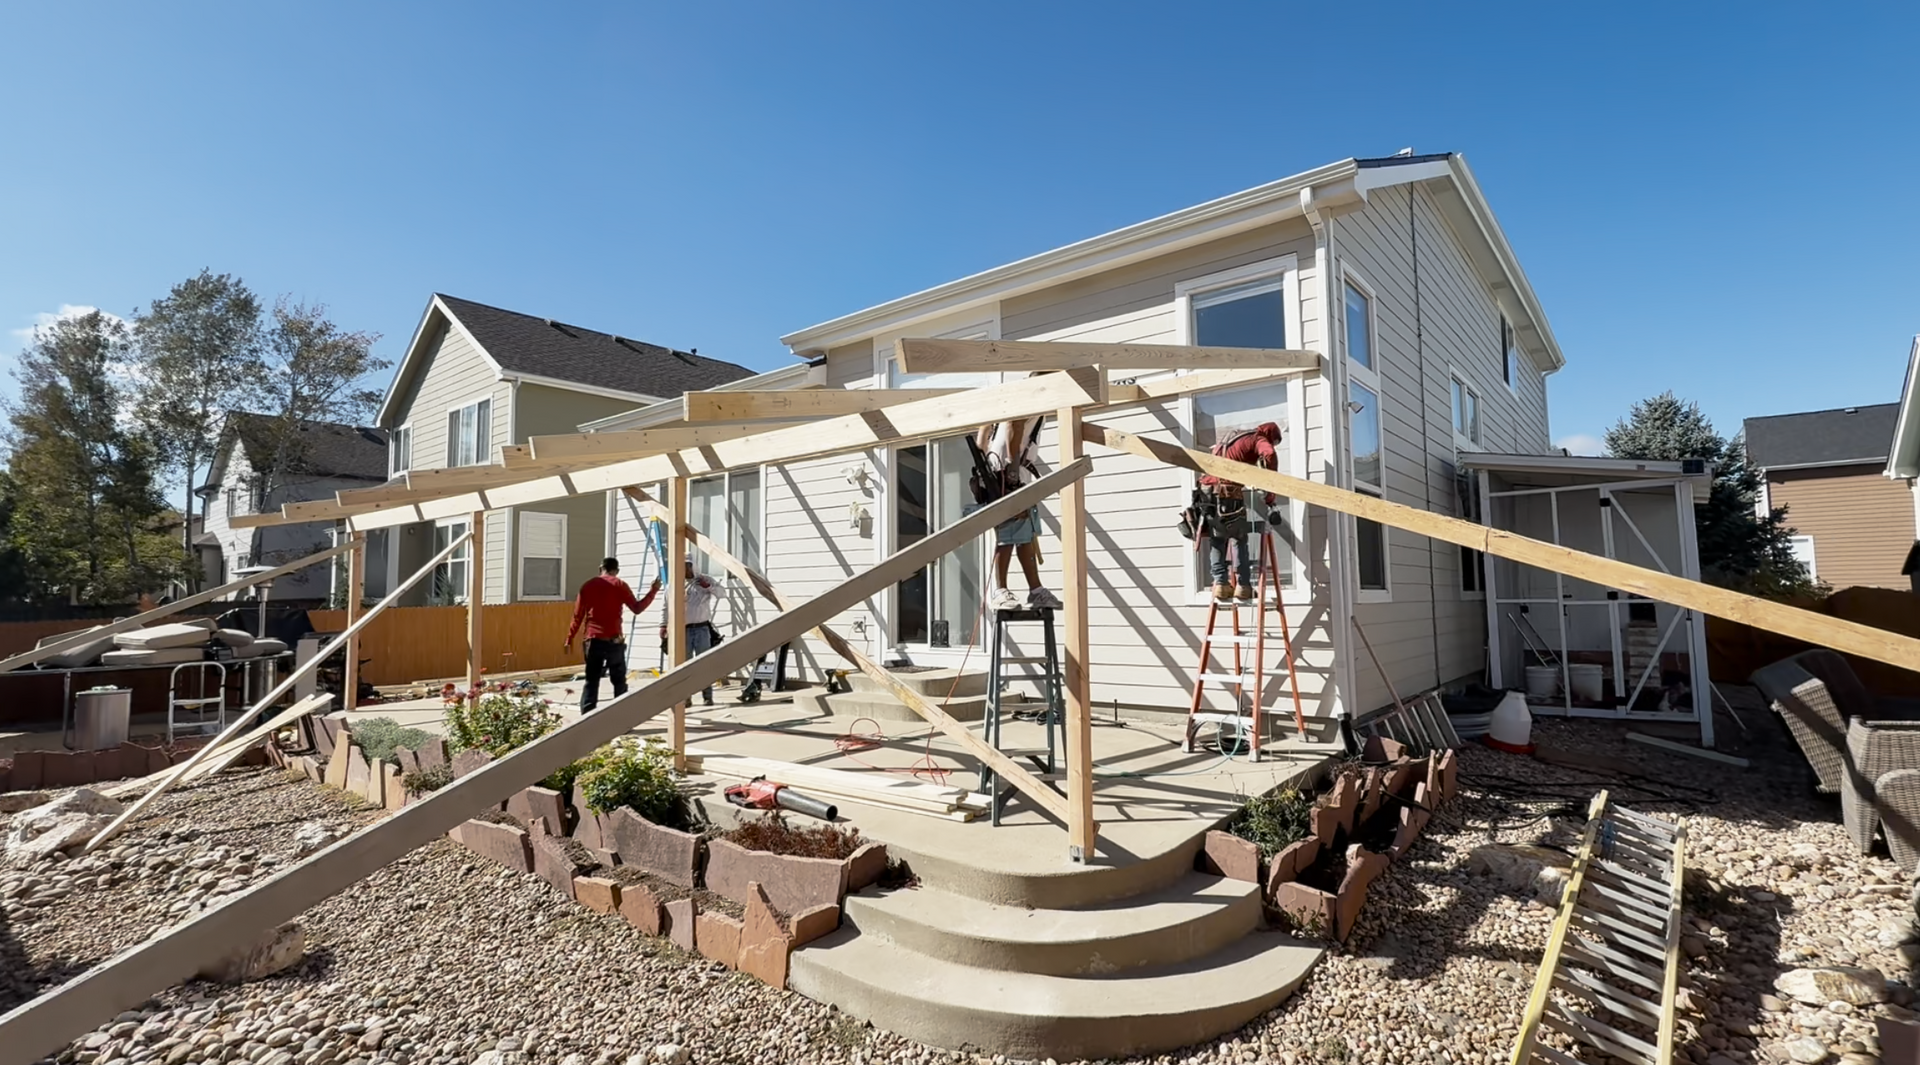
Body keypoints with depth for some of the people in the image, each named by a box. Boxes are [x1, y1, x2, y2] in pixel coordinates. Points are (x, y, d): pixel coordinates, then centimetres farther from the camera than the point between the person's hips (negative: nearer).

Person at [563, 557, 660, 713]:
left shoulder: (588, 585, 9)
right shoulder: (620, 585, 0)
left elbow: (577, 615, 9)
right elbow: (637, 608, -3)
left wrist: (570, 639, 15)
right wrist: (653, 591, 5)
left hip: (593, 640, 2)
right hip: (614, 641, -2)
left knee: (591, 681, 7)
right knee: (619, 681, 7)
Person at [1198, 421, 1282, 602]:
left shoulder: (1228, 440, 32)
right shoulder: (1258, 439, 10)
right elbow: (1269, 455, -11)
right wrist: (1271, 491, -8)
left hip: (1207, 489, 6)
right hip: (1228, 491, -6)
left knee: (1216, 540, 14)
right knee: (1239, 539, 7)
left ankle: (1220, 583, 4)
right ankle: (1243, 585, 2)